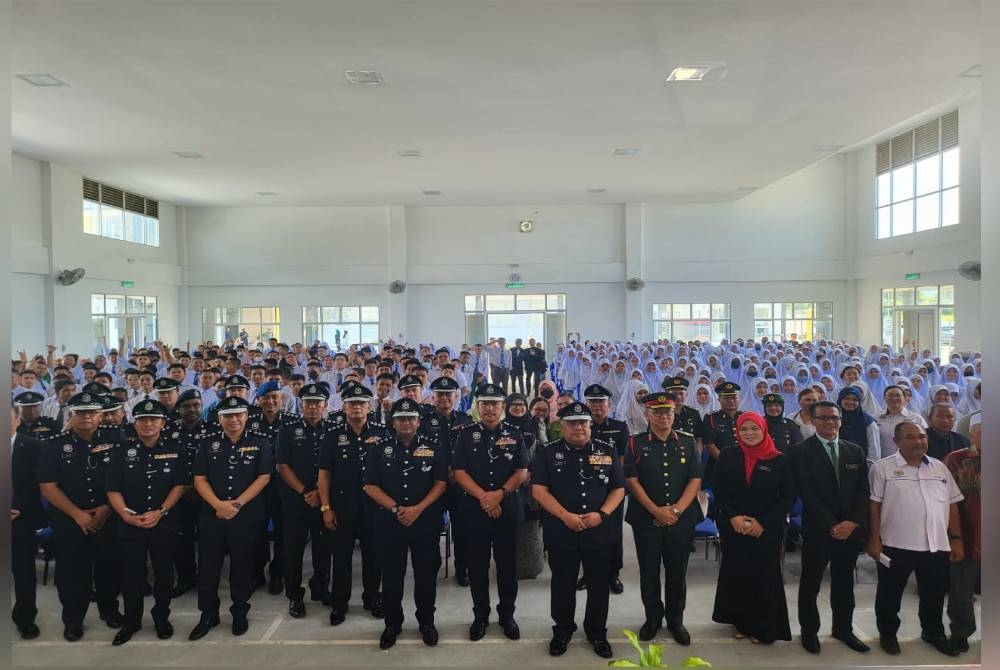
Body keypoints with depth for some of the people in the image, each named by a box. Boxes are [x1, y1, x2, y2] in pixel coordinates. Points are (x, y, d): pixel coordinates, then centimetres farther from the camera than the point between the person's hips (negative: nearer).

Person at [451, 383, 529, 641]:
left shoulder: (514, 433, 2)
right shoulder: (466, 434, 1)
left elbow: (522, 472, -1)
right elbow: (459, 472, -4)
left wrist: (500, 493, -15)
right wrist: (483, 496, -15)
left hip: (508, 510, 0)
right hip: (474, 510, 0)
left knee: (507, 565, 9)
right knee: (477, 566, 9)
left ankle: (507, 615, 25)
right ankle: (480, 616, 24)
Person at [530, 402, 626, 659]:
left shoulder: (607, 452, 3)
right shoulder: (549, 453, -2)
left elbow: (619, 489, 4)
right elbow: (539, 490, -8)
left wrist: (602, 514, -12)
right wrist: (566, 516, -17)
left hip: (600, 532, 2)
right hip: (561, 532, -1)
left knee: (599, 585, 12)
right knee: (563, 584, 12)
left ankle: (597, 632, 31)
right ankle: (562, 631, 30)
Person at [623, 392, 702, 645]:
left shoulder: (688, 442, 3)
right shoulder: (636, 443, -1)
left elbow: (695, 479, -1)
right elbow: (632, 480, -6)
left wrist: (676, 510, -11)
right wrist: (656, 511, -14)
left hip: (682, 519, 1)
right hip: (646, 518, -1)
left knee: (677, 571, 11)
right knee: (649, 571, 9)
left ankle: (675, 620, 28)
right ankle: (652, 617, 27)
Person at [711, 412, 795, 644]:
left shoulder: (780, 460, -5)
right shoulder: (727, 456, 1)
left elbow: (788, 497, -4)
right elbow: (718, 490, 1)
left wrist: (763, 522, -11)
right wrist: (733, 517, -12)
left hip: (767, 531, -2)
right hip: (732, 528, 2)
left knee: (764, 577, 5)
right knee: (736, 574, 9)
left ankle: (763, 627, 24)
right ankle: (741, 622, 26)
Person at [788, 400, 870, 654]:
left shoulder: (855, 451, 8)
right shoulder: (800, 451, -8)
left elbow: (863, 491, 3)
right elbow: (807, 494, -12)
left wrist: (852, 522, -10)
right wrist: (831, 526, -15)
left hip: (850, 529, 4)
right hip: (817, 530, -4)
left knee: (844, 582, 16)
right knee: (810, 583, 8)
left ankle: (843, 628, 33)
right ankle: (809, 630, 24)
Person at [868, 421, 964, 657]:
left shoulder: (940, 468, 8)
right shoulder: (883, 468, -6)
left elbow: (952, 505, 11)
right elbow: (874, 505, -6)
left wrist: (956, 539, 7)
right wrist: (874, 540, -10)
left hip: (937, 546, 4)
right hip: (895, 546, -4)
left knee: (935, 594, 18)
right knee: (890, 594, 9)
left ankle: (933, 632, 39)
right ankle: (887, 633, 26)